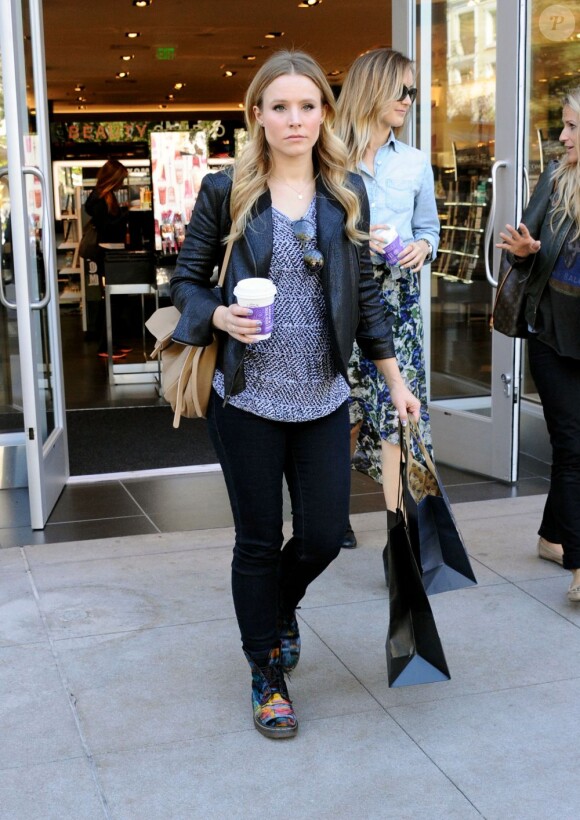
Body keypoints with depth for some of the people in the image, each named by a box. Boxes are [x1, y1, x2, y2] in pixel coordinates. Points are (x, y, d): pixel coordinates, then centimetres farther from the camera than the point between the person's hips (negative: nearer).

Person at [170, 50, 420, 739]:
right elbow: (186, 279, 3)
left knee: (324, 535, 7)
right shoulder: (225, 190, -3)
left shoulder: (347, 193, 5)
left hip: (324, 399, 3)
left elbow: (364, 293, 10)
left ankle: (280, 606, 43)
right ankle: (266, 676, 29)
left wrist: (395, 381, 9)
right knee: (259, 543, 8)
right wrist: (219, 315, -18)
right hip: (247, 398, -2)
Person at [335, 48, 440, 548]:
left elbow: (428, 227, 16)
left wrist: (422, 247, -5)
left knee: (397, 399, -6)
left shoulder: (415, 163, 10)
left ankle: (397, 521, -1)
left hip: (397, 292, 2)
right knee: (341, 403, 5)